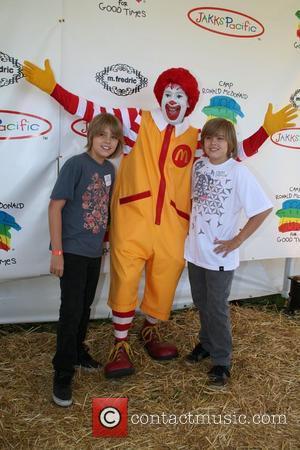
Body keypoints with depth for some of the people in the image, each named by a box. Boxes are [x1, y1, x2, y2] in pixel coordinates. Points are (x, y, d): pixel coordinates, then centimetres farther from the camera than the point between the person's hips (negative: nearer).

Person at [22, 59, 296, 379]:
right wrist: (52, 87, -3)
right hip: (132, 218, -3)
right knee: (125, 279, 0)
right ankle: (120, 345, 19)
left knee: (165, 280, 12)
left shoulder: (196, 138, 10)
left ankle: (150, 332, 39)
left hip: (172, 224, 3)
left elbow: (236, 151, 14)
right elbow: (91, 110, 1)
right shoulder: (138, 120, 3)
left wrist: (266, 130, 5)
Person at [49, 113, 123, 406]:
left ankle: (77, 350, 40)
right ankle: (62, 374, 13)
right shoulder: (76, 164, -15)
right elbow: (55, 207, -16)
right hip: (72, 251, -6)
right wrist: (57, 252, -17)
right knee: (71, 311, -2)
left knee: (85, 307, 19)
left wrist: (101, 243, 15)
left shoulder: (110, 169, 4)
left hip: (94, 252, 6)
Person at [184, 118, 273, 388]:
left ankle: (222, 362, 23)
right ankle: (207, 343, 42)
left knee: (217, 309, 5)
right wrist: (191, 227, 6)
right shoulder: (198, 166, 0)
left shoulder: (238, 172, -16)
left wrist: (237, 241, -14)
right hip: (195, 249, 5)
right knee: (201, 303, 20)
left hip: (220, 255, -5)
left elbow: (264, 209, -16)